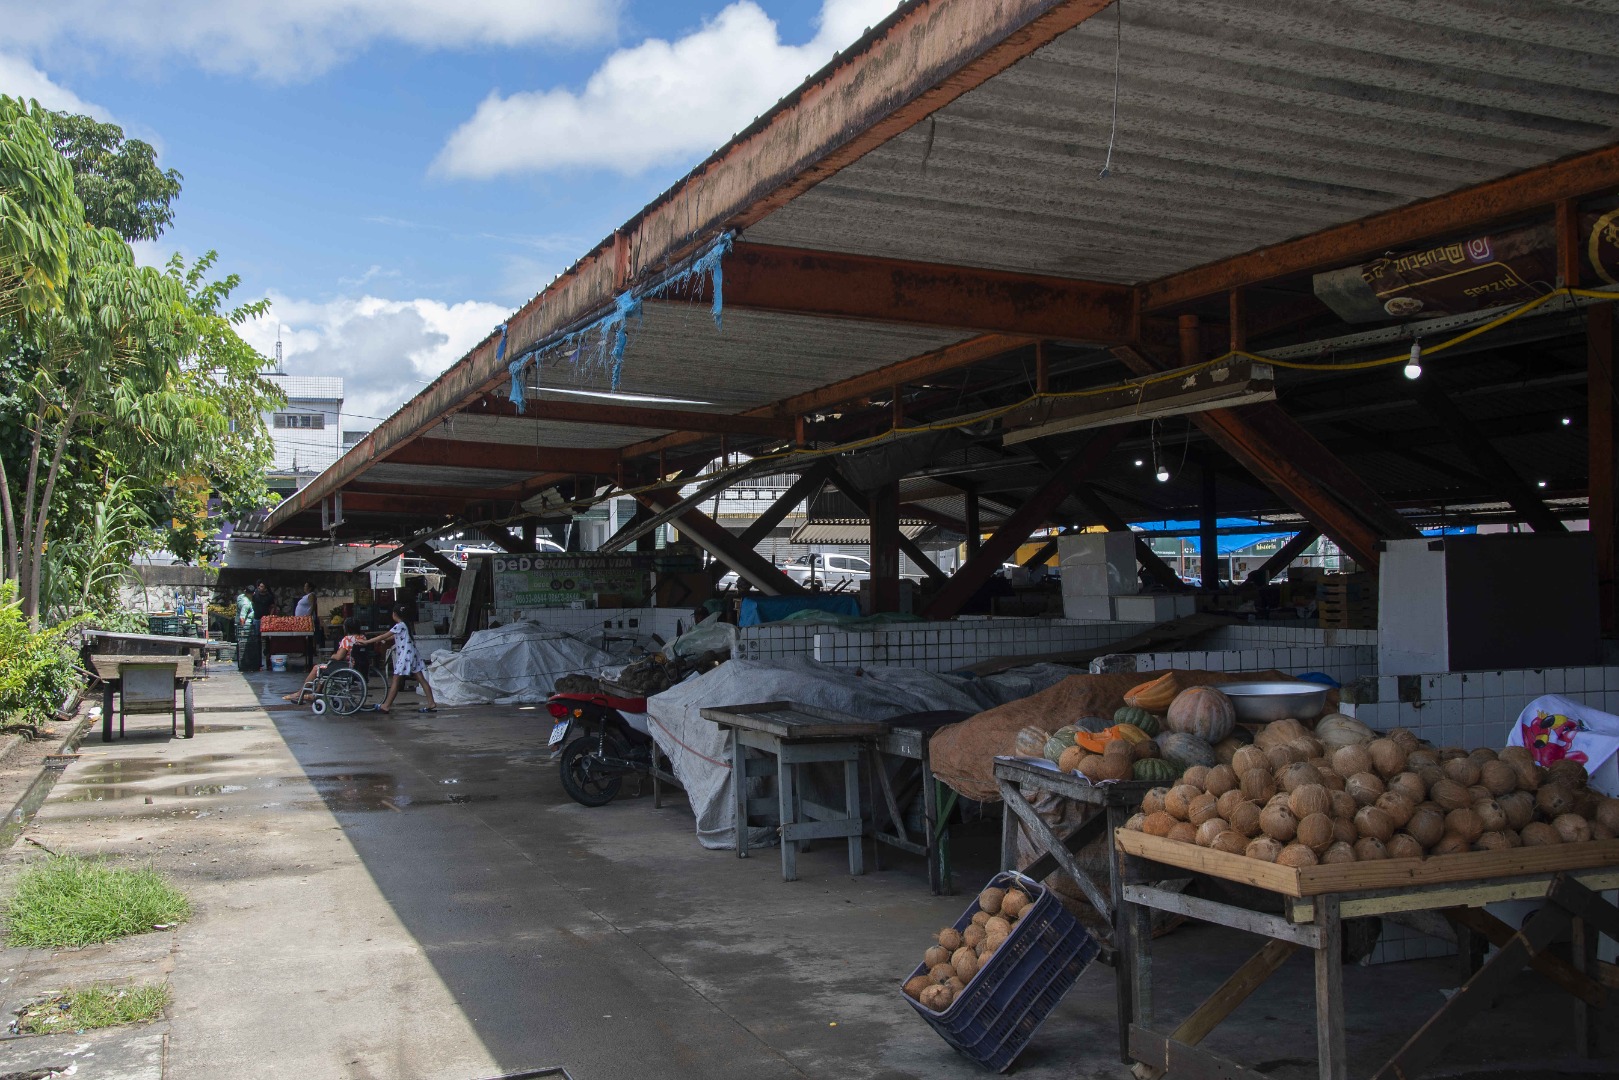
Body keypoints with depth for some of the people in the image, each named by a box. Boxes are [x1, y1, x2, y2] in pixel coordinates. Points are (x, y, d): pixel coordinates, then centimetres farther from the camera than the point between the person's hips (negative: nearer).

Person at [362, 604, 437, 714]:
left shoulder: (399, 626, -12)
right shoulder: (405, 625, 14)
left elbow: (383, 636, -12)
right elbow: (395, 636, 27)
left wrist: (367, 641, -7)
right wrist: (384, 640, 24)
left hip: (405, 655, -9)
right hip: (411, 654, 9)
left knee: (396, 680, -3)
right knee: (421, 679, 4)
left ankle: (386, 706, 1)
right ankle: (432, 704, 2)